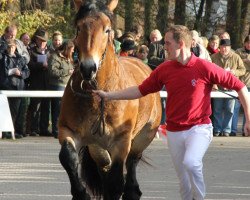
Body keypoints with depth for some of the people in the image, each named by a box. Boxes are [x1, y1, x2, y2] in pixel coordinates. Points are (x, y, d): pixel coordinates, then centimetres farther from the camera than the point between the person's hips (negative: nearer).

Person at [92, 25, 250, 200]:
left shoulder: (205, 68, -12)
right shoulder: (164, 69, 2)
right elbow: (141, 90, 10)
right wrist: (108, 96, 7)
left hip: (199, 127, -5)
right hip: (174, 131, 5)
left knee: (191, 162, -31)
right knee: (184, 181, 7)